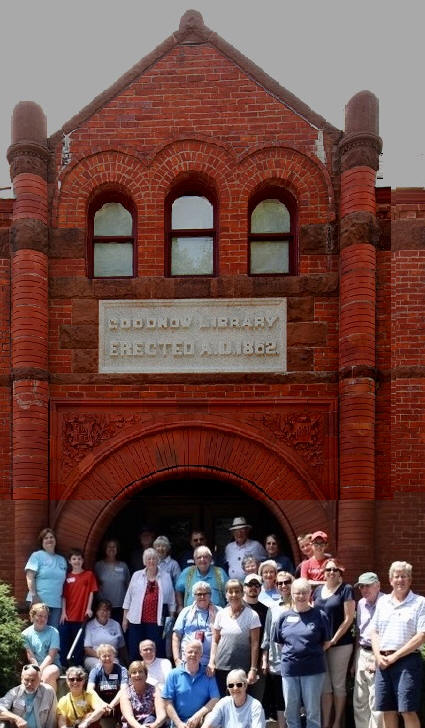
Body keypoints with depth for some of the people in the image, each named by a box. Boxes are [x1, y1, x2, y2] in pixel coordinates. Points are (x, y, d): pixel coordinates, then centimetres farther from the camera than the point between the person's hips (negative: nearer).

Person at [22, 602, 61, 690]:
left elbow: (51, 655, -8)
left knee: (48, 674, -35)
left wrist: (41, 669, -20)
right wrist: (37, 670, -18)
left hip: (51, 664, -1)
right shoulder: (26, 633, 2)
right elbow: (30, 656, -3)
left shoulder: (53, 632, -1)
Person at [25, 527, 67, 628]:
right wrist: (34, 596, -15)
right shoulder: (37, 556, 2)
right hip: (40, 601, -5)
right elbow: (30, 577, -6)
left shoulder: (62, 560, 18)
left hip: (57, 603, 5)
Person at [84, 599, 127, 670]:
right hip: (93, 658, -2)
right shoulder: (89, 626, 4)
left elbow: (122, 647, 20)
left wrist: (125, 662, 10)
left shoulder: (116, 625, 15)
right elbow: (86, 649, -1)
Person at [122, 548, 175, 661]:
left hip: (157, 621, -1)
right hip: (137, 620, 1)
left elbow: (171, 600, 11)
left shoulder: (166, 577, 9)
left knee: (158, 652, -1)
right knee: (135, 652, 4)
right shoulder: (136, 576, 9)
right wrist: (125, 617, 8)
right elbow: (128, 597, 11)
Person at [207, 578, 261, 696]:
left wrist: (253, 669, -8)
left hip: (242, 668, -3)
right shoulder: (221, 614, 6)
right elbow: (215, 640, 12)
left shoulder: (251, 615, -3)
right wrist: (211, 662, 2)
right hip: (221, 667, 3)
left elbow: (254, 643, -4)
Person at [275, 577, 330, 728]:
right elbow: (279, 642, 13)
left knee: (312, 711, 5)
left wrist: (313, 653, -2)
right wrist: (291, 654, 4)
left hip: (313, 669, -3)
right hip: (289, 669, 3)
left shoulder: (319, 615, -4)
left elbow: (326, 642, 4)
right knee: (290, 711, 11)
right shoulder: (285, 616, 4)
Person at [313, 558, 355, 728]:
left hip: (340, 643, -5)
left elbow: (349, 618, -10)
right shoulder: (318, 590, 10)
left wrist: (334, 639, -12)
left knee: (338, 684, 5)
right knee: (324, 685, 8)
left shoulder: (346, 589, -6)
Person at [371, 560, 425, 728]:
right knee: (387, 710, 9)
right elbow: (374, 632, 15)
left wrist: (395, 656, -11)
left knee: (408, 711, -8)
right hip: (383, 662, 5)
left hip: (407, 660, -5)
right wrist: (378, 656, -3)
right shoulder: (382, 602, 14)